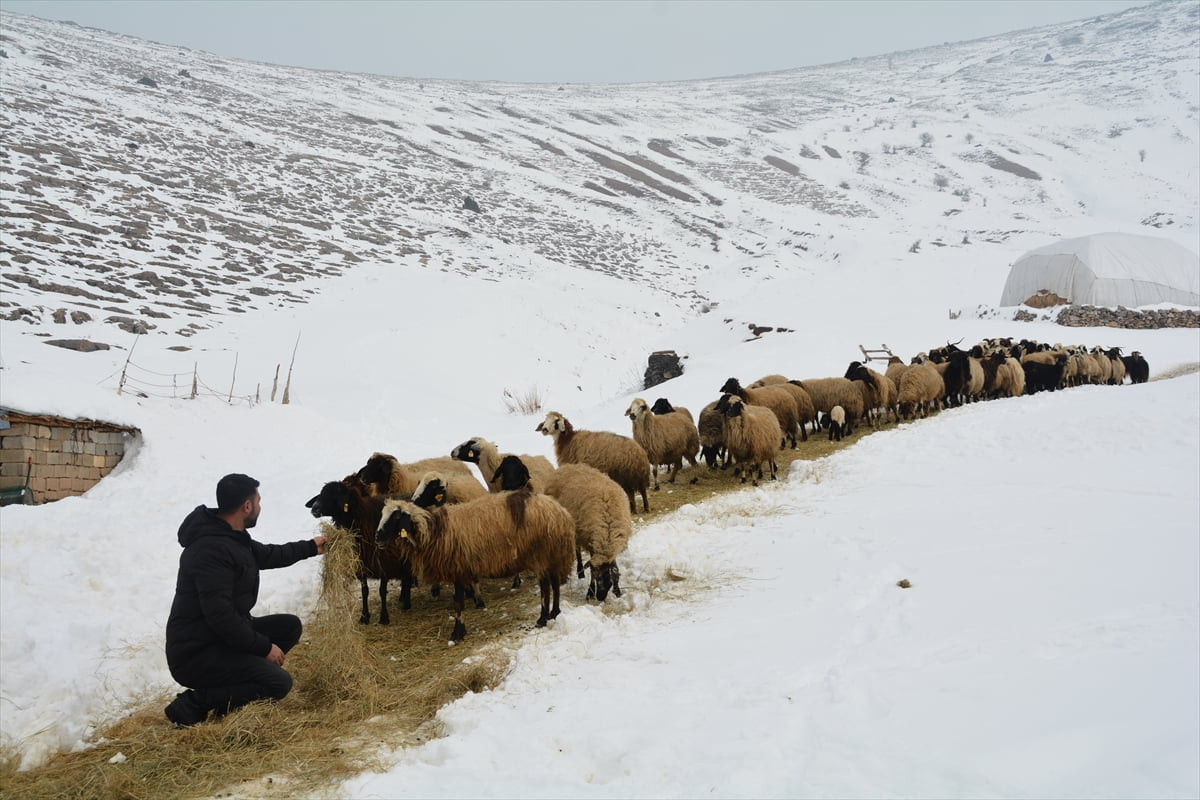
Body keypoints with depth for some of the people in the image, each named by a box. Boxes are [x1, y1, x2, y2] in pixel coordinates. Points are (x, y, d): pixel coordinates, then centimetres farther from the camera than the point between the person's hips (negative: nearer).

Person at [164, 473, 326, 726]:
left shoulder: (230, 536, 6)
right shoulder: (211, 549, -26)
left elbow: (266, 554, 27)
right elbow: (220, 615, -29)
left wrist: (310, 547, 34)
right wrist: (264, 647, -20)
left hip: (223, 636, 10)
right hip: (195, 653, -10)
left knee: (290, 625, 8)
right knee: (279, 683, -19)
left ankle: (231, 686, 7)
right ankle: (194, 703, -7)